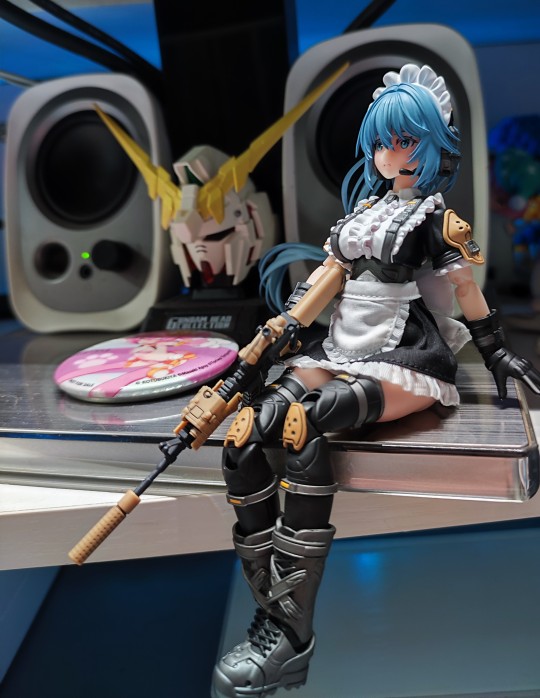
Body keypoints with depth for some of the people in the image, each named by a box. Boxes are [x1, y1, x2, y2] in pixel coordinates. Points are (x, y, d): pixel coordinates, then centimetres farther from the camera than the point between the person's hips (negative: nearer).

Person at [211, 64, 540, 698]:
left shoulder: (437, 218, 2)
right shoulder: (365, 207, 20)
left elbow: (467, 292, 7)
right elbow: (327, 272, 20)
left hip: (404, 361, -6)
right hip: (341, 350, 6)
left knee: (303, 426, -37)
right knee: (241, 441, -21)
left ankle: (292, 636, -28)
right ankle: (272, 615, -16)